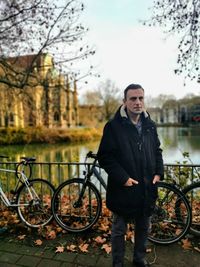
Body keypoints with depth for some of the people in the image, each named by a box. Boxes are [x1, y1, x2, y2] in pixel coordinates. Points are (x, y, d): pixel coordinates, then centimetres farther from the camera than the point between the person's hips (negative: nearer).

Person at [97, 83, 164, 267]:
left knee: (143, 228, 23)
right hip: (124, 188, -4)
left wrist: (159, 172, 0)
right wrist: (123, 178, -19)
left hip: (147, 189, 5)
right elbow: (104, 157, -14)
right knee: (119, 230, 15)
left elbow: (157, 151, 14)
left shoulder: (150, 126, 4)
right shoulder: (114, 126, -12)